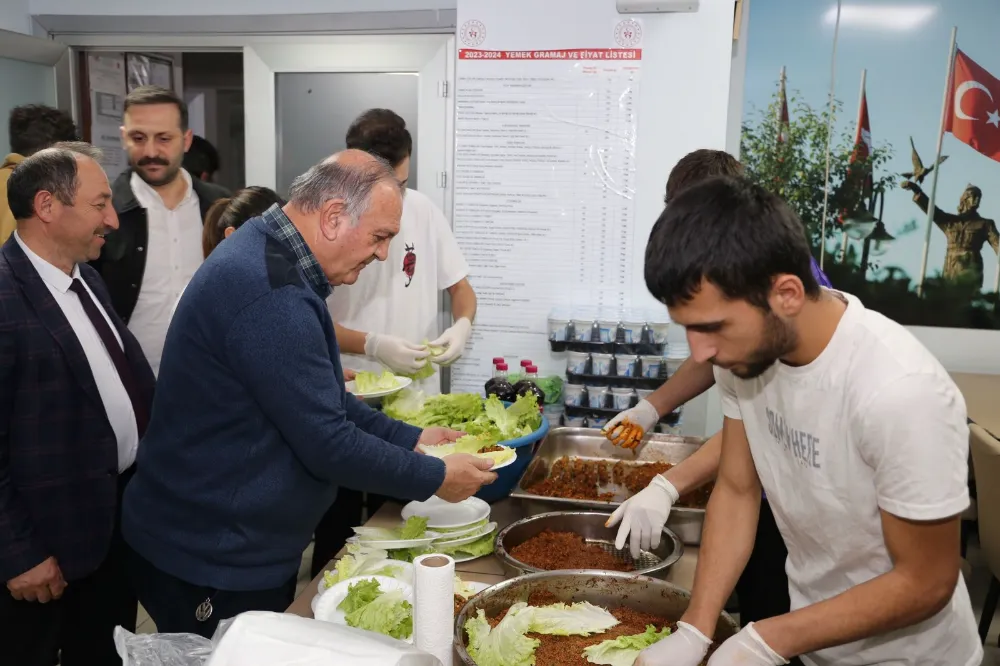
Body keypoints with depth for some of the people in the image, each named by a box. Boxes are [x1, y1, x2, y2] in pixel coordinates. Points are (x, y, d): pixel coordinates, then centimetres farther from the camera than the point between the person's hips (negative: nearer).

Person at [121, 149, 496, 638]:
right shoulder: (270, 295, -29)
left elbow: (316, 398, 12)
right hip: (210, 567, -9)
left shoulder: (267, 257, 4)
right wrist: (435, 478, -13)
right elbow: (329, 446, -26)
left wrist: (409, 438, 8)